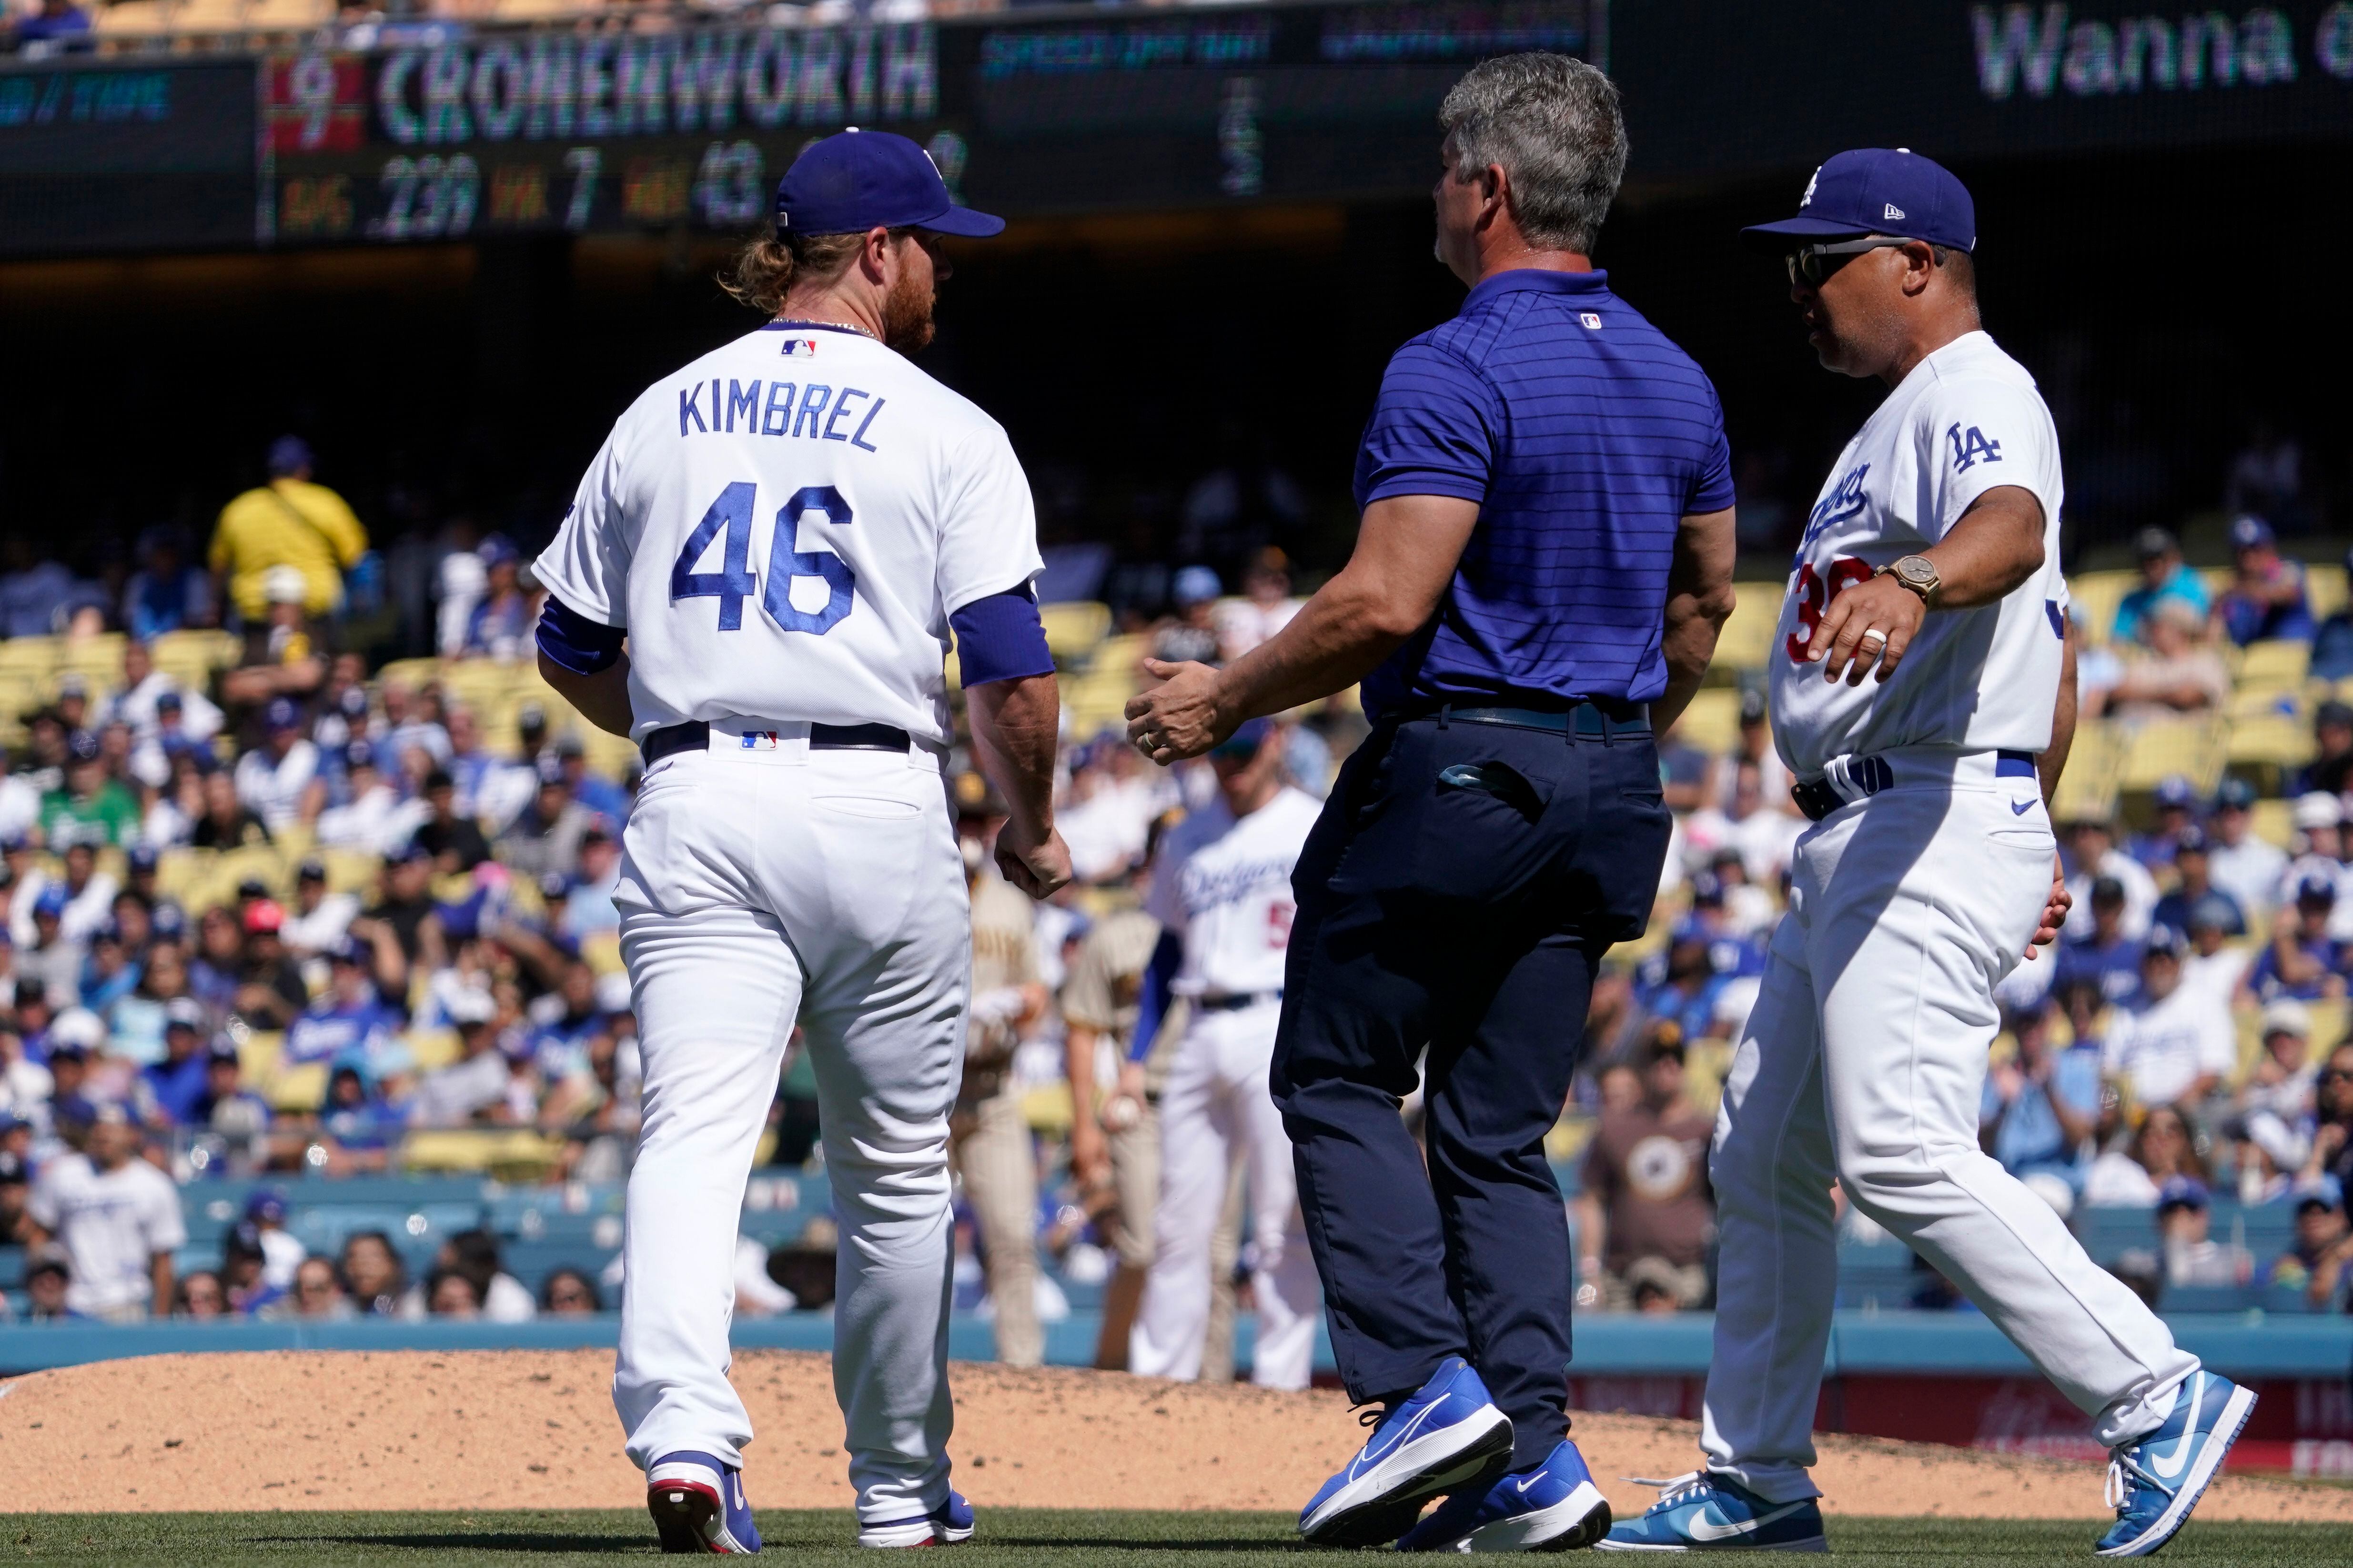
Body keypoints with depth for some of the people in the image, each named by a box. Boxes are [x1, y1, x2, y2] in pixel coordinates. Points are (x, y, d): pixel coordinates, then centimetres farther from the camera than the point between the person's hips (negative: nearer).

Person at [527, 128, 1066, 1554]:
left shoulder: (663, 417, 12)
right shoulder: (948, 434, 0)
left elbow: (570, 651, 18)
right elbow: (1013, 671, -7)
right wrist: (1034, 835, 9)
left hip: (694, 811, 2)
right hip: (879, 809, -2)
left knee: (695, 1135, -9)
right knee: (896, 1166, 12)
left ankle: (684, 1432, -32)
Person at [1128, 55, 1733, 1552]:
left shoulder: (1455, 372, -15)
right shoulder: (1676, 378, 11)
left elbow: (1386, 602, -21)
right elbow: (1704, 601, 20)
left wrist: (1226, 697, -9)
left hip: (1452, 775, -7)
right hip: (1606, 793, 7)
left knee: (1338, 1080, 5)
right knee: (1501, 1129, 9)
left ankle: (1428, 1382, -9)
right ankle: (1532, 1457, -1)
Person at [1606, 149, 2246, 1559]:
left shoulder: (1977, 399, -11)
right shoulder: (1913, 418, 22)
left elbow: (2014, 530, -35)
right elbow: (2056, 655, 28)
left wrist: (1915, 583, -56)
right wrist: (2036, 836, 32)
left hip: (1935, 832, -11)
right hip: (1853, 850, 11)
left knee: (1901, 1154, -20)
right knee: (1763, 1160, 14)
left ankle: (2159, 1400, -19)